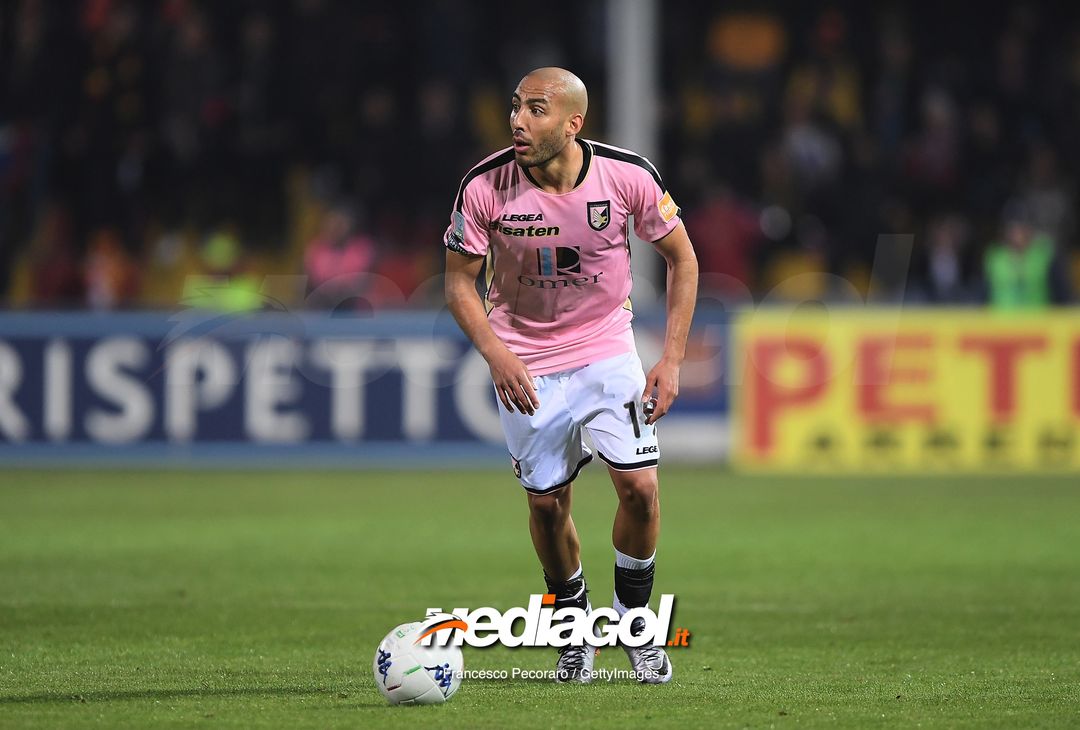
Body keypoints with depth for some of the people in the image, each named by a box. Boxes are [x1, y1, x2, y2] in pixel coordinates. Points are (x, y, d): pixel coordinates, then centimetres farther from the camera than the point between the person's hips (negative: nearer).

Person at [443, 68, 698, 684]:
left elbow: (681, 257, -1)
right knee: (547, 501, 2)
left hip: (609, 350, 0)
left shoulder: (629, 175, -16)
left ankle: (634, 619, 12)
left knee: (639, 485, -12)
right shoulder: (485, 186, -17)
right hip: (526, 366, 0)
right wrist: (495, 352, -22)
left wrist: (672, 359, -8)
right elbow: (460, 281, -5)